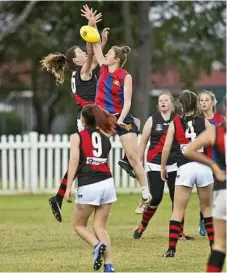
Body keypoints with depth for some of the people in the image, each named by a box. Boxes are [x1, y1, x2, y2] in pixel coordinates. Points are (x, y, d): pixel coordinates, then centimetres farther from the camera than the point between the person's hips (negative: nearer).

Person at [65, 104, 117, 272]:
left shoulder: (77, 137, 3)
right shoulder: (105, 137, 14)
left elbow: (74, 161, -7)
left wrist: (68, 187, -11)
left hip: (88, 186, -4)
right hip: (107, 183, 4)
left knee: (79, 225, 12)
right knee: (100, 226, 8)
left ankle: (97, 245, -16)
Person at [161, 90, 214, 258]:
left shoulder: (175, 123, 4)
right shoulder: (204, 122, 6)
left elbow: (166, 148, 0)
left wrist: (163, 168, 11)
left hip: (185, 168, -1)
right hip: (204, 166, 1)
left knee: (178, 210, 3)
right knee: (207, 208, 16)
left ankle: (172, 249, -3)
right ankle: (214, 245, 17)